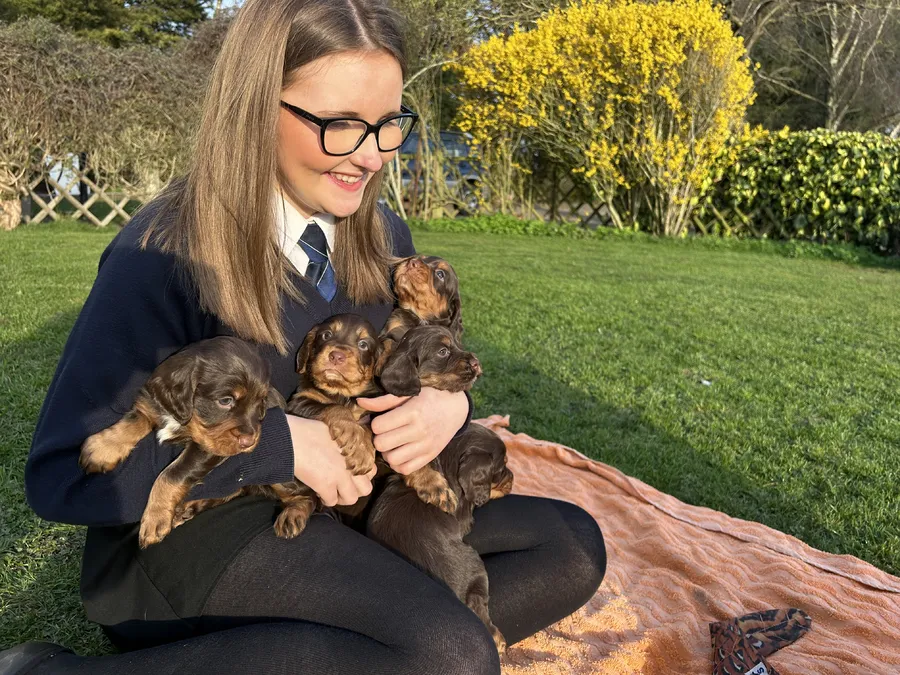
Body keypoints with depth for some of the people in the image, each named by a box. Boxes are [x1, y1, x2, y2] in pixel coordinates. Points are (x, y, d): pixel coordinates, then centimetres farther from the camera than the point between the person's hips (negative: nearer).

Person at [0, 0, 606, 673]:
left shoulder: (383, 238, 1)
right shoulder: (166, 257, -17)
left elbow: (426, 367, 13)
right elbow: (61, 475, -18)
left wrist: (449, 403, -13)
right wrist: (276, 443, -26)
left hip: (349, 505, 7)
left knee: (574, 546, -2)